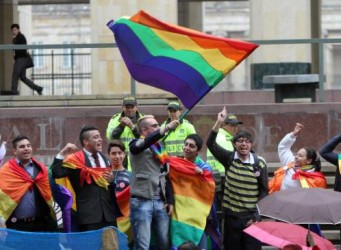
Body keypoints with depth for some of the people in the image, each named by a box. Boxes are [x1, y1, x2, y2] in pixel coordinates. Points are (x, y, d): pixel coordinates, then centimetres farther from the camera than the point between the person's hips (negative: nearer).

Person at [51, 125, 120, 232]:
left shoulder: (103, 158, 16)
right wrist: (62, 154, -21)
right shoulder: (76, 159, -3)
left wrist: (112, 180, 2)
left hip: (108, 213, 6)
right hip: (89, 214, -6)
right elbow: (56, 173, -14)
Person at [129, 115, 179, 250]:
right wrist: (166, 128, -34)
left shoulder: (160, 148, 18)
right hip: (142, 201, -6)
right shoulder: (137, 145, -1)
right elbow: (145, 143, -27)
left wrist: (170, 201, 11)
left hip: (161, 202, 6)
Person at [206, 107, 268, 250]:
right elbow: (211, 144, -10)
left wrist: (257, 215, -4)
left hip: (251, 217, -1)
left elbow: (264, 191, 3)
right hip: (231, 216, 1)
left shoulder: (259, 164, 0)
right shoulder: (229, 159, 2)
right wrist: (219, 123, -20)